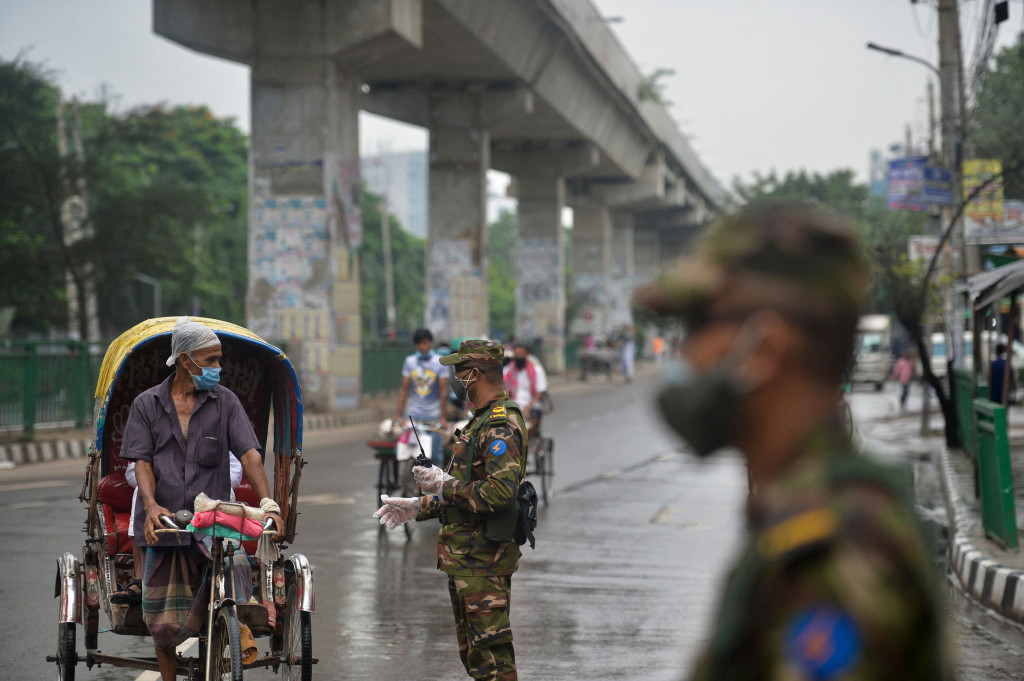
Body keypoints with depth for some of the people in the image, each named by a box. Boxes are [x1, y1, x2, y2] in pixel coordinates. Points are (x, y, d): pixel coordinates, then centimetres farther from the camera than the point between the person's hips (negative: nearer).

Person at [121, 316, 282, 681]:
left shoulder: (225, 402, 8)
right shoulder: (146, 404, 9)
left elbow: (249, 455, -1)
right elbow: (142, 461, 2)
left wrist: (268, 503, -15)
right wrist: (151, 505, -17)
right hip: (162, 527, 1)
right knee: (163, 624, 2)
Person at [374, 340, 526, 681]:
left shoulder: (501, 426, -17)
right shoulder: (484, 420, 17)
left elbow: (500, 492, -30)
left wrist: (445, 485, -19)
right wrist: (418, 507, 21)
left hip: (483, 559, -11)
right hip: (467, 560, 11)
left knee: (492, 654, -8)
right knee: (472, 652, 17)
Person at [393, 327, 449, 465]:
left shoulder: (440, 362, -2)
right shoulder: (410, 361, 4)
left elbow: (443, 391, -5)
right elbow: (404, 388, 5)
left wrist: (443, 417, -11)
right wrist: (398, 414, 0)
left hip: (433, 416, -2)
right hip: (413, 414, 2)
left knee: (435, 453, -4)